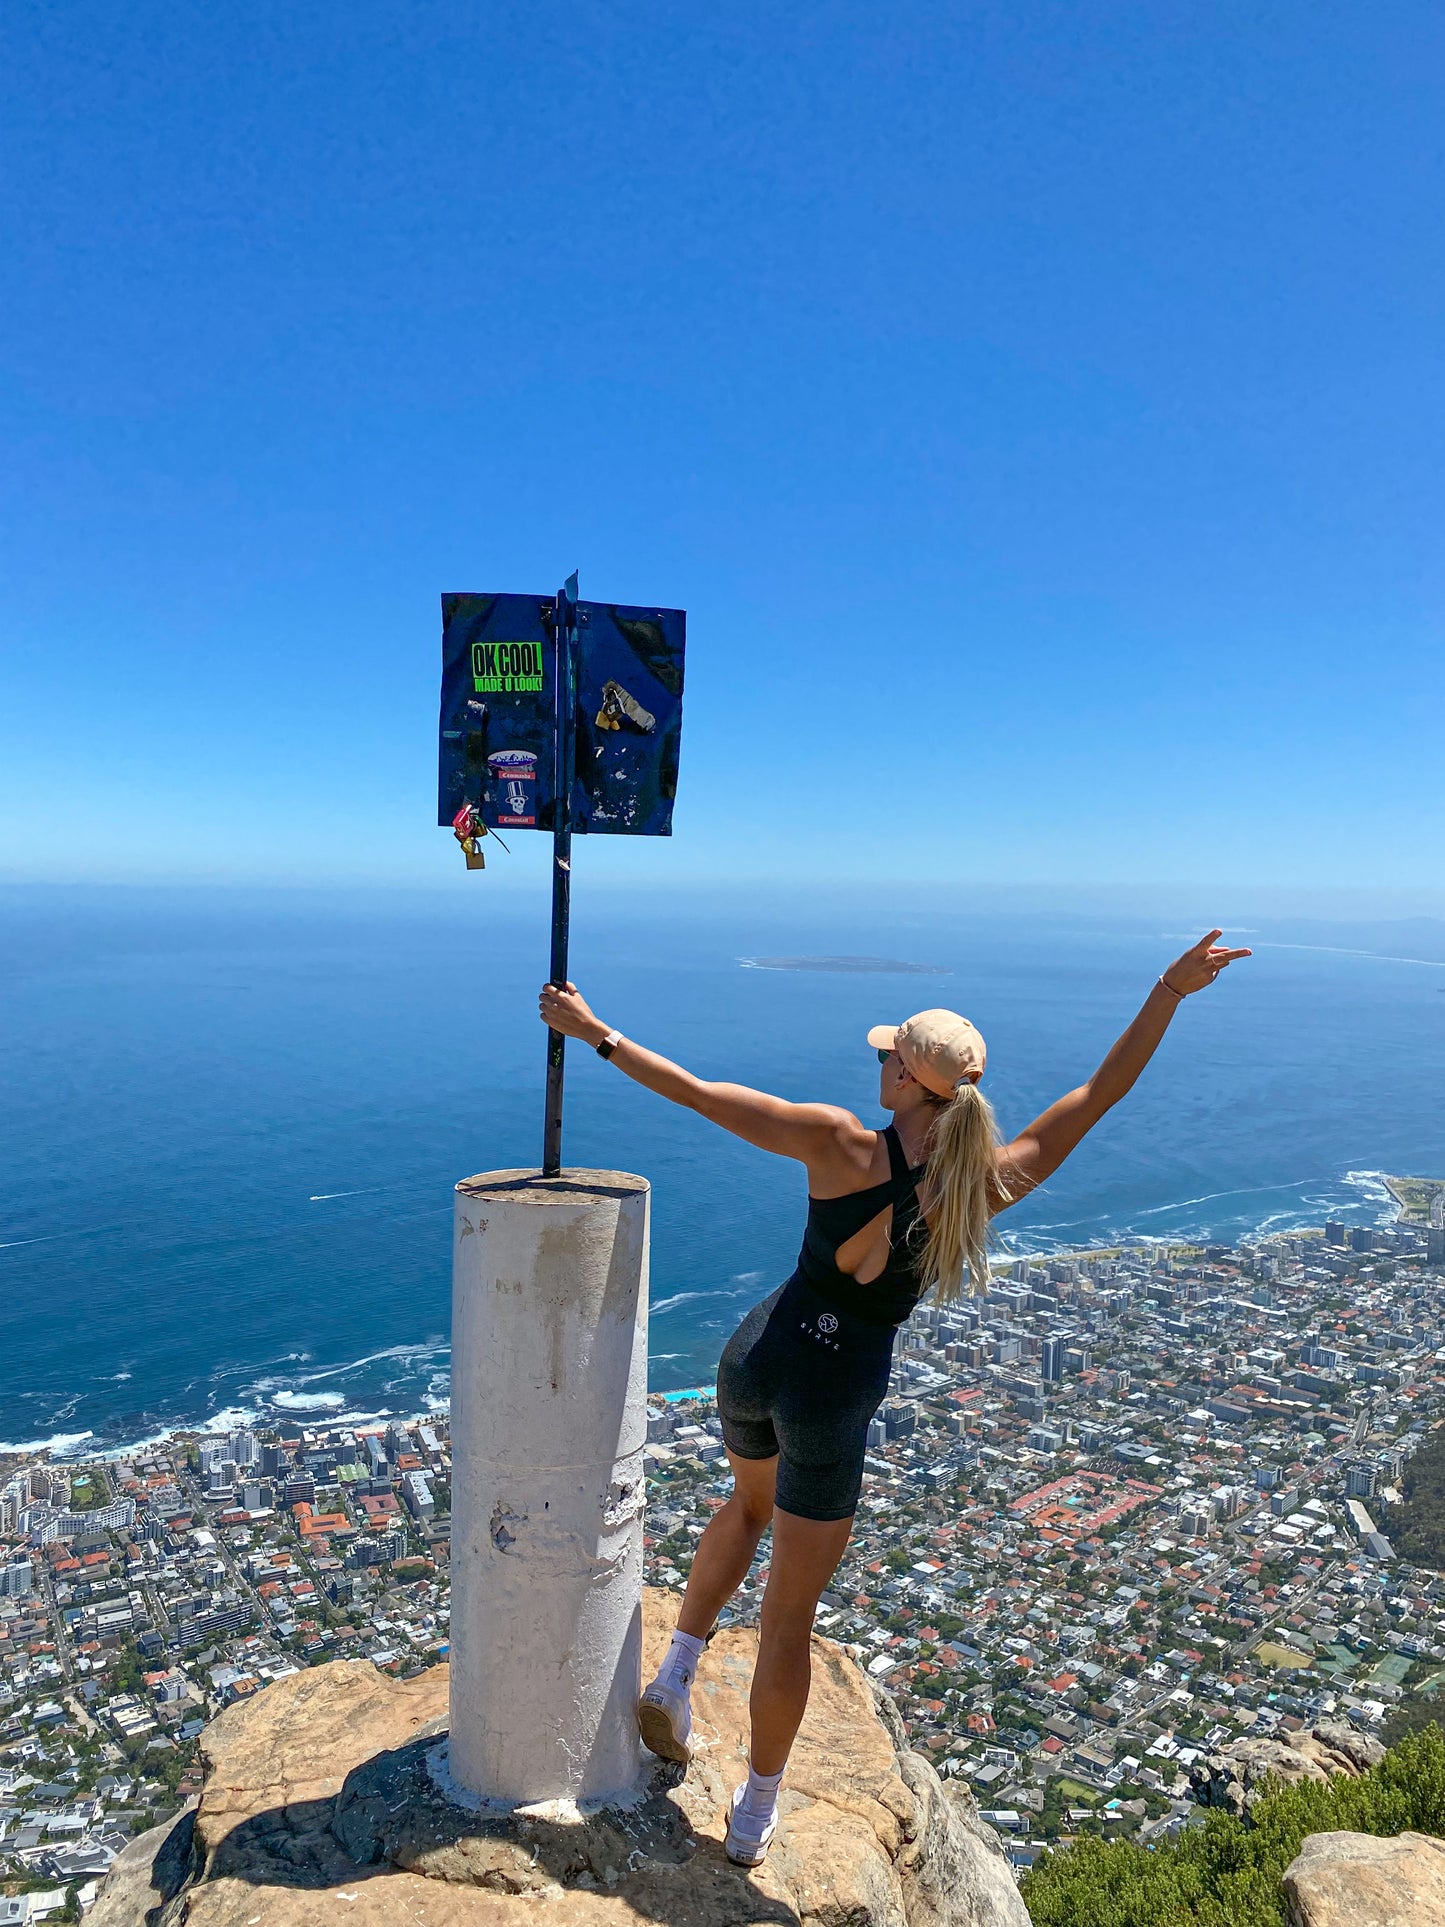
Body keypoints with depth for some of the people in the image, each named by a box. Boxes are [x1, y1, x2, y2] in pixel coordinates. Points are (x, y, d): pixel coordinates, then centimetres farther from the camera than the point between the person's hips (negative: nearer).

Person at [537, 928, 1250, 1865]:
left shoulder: (842, 1146, -19)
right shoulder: (988, 1185, -16)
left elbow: (697, 1093, -18)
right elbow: (1100, 1094, -11)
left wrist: (597, 1031, -9)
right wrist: (1169, 991, -8)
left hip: (757, 1357, 1)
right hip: (834, 1399, -1)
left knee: (751, 1502, 36)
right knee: (792, 1614, 16)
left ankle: (675, 1677, 35)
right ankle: (755, 1818, 34)